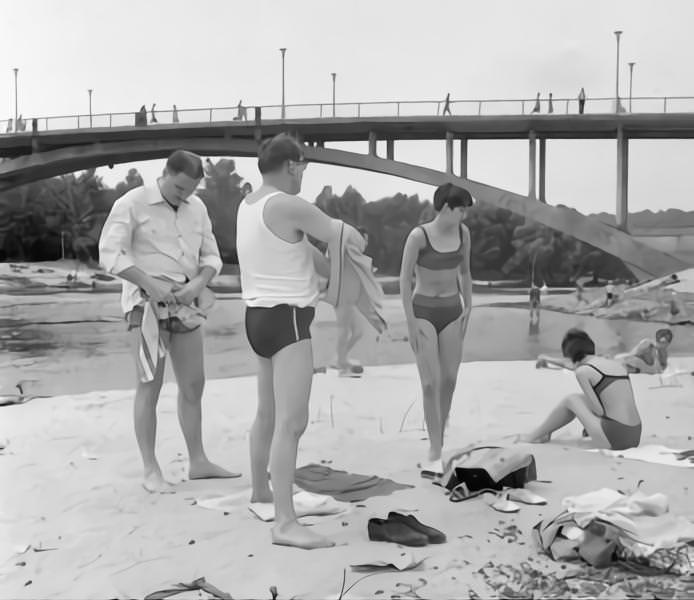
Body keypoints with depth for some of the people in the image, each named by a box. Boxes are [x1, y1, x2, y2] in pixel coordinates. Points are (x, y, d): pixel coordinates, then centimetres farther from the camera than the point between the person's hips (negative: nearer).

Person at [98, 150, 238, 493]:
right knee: (150, 385, -7)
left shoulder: (197, 208, 9)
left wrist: (199, 284, -10)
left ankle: (198, 461, 18)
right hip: (146, 302, -5)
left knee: (193, 383, 8)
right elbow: (109, 255, -12)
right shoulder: (132, 203, -6)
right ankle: (151, 471, 1)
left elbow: (211, 256, 11)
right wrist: (150, 283, -20)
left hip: (184, 304, 6)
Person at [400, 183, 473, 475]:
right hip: (424, 312, -5)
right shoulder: (419, 235, -14)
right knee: (431, 383, -10)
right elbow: (405, 279, -10)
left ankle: (438, 443, 21)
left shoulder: (463, 232, 1)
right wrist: (411, 322, -12)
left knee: (449, 380, 5)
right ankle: (435, 453, -4)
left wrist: (468, 307, 8)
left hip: (452, 311, 5)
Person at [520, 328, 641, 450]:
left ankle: (534, 436, 26)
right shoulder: (618, 364, 15)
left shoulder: (582, 371, -5)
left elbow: (599, 410, -6)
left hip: (614, 438, -7)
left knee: (571, 400, 13)